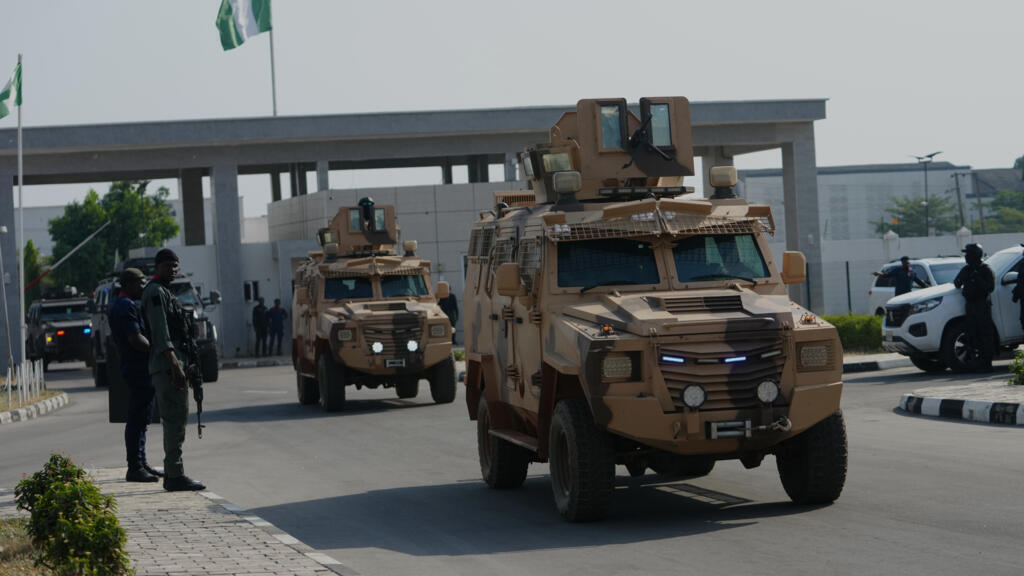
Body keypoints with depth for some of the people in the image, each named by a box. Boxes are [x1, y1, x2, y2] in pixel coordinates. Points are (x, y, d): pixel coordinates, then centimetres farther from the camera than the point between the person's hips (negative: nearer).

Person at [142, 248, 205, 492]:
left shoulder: (165, 293, 23)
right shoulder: (155, 292, -9)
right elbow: (160, 334, -19)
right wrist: (174, 364, -26)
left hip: (173, 365, 11)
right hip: (166, 365, -11)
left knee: (175, 419, 13)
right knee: (175, 419, -13)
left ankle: (172, 474, 18)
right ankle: (175, 476, -15)